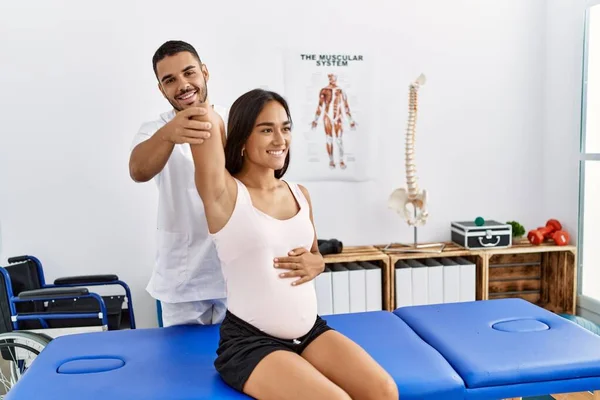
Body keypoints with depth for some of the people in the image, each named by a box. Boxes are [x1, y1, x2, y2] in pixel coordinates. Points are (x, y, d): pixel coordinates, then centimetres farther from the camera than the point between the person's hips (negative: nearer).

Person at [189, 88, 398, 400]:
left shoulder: (300, 194, 8)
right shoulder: (225, 193, -11)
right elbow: (204, 118, -24)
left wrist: (315, 263, -2)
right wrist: (206, 117, 0)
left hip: (311, 331, 6)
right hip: (249, 341, -6)